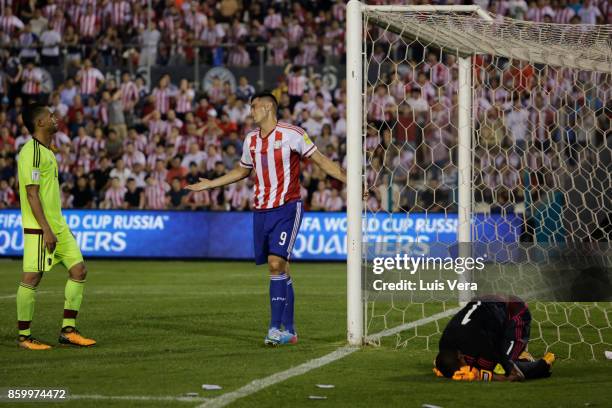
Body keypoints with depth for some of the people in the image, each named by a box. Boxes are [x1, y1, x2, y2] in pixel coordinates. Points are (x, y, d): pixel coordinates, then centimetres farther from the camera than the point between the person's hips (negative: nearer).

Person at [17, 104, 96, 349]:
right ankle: (24, 337, 1)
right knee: (32, 278, -5)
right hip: (39, 228, -10)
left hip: (57, 226, 10)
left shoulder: (46, 152, 17)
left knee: (78, 270, 6)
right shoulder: (31, 152, -14)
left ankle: (68, 330, 9)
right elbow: (32, 193, -18)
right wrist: (46, 229, -22)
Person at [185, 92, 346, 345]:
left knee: (276, 262, -17)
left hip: (287, 208, -6)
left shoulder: (291, 134, -7)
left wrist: (348, 179, -13)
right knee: (279, 268, 6)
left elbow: (320, 160, -4)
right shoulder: (251, 139, 12)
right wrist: (209, 184, 31)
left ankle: (276, 328, -16)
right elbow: (241, 171, 29)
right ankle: (288, 330, 11)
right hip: (261, 210, 6)